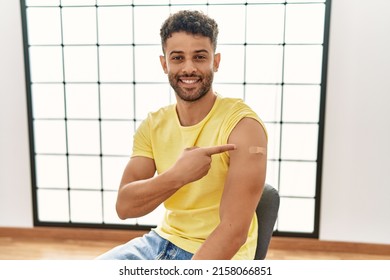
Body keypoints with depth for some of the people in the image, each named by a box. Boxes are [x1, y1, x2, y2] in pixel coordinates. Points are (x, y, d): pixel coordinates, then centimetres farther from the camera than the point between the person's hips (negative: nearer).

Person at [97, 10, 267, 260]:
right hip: (162, 240, 5)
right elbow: (124, 206, -10)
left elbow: (234, 231, -24)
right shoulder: (153, 125, -2)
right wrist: (176, 175, -27)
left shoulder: (242, 125, -20)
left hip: (218, 255, -4)